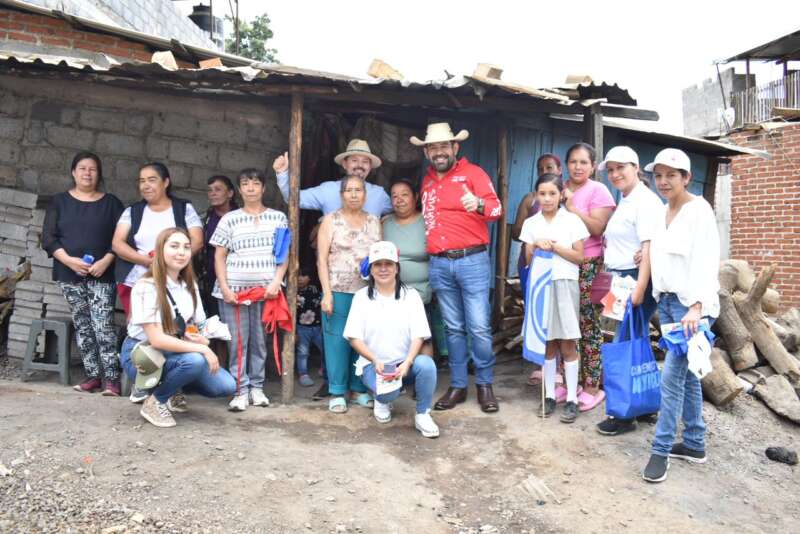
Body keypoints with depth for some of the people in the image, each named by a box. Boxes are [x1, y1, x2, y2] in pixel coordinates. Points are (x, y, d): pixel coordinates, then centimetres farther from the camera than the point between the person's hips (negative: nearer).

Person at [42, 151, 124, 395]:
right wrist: (69, 260, -12)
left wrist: (105, 261, -13)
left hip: (102, 274, -2)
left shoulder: (111, 202, 7)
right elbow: (48, 238, 2)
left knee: (103, 326, -10)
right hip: (70, 275, 2)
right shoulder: (59, 201, 9)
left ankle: (111, 377, -9)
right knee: (82, 326, 5)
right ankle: (93, 375, 11)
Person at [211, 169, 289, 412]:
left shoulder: (278, 218, 9)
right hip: (235, 288, 0)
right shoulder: (229, 219, 7)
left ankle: (257, 387, 15)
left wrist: (276, 282, -6)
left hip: (266, 289, 1)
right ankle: (241, 390, 5)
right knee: (237, 342, -1)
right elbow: (219, 257, 6)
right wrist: (225, 288, -6)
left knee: (260, 340, 5)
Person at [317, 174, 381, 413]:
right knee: (337, 341, 0)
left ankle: (358, 389, 19)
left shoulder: (374, 222, 12)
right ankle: (337, 392, 10)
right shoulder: (331, 220, 3)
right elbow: (322, 259, -2)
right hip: (338, 291, -3)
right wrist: (327, 293, -10)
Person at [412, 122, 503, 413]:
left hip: (472, 260, -5)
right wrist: (425, 250, 8)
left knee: (479, 327, -2)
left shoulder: (473, 173, -2)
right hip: (439, 264, 5)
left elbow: (497, 207, -12)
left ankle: (484, 384, 13)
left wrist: (478, 205, -34)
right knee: (453, 327, 11)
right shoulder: (427, 181, 15)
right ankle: (457, 385, 19)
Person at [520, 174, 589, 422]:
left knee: (567, 345, 0)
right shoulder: (531, 223, 7)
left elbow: (579, 257, -2)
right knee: (547, 343, 7)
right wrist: (537, 246, -13)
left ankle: (572, 399, 6)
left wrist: (554, 246, -12)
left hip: (564, 284, -2)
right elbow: (528, 260, 7)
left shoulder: (572, 220, 0)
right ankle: (549, 395, 16)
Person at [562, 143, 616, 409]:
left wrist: (570, 206, -14)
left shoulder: (598, 190, -2)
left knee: (588, 327, -2)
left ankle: (592, 386, 8)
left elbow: (597, 228, -14)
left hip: (588, 266, -5)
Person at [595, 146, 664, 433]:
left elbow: (649, 248, -20)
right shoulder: (624, 201, 17)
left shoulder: (645, 201, -12)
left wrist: (639, 289, -25)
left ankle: (625, 415, 4)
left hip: (637, 279, -9)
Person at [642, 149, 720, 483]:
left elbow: (706, 261, -20)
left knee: (672, 376, -8)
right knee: (687, 374, 13)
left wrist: (696, 306, -30)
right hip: (667, 301, 7)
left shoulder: (699, 210, -11)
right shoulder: (662, 212, 11)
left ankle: (660, 450, 2)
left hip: (692, 305, -7)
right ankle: (695, 444, 24)